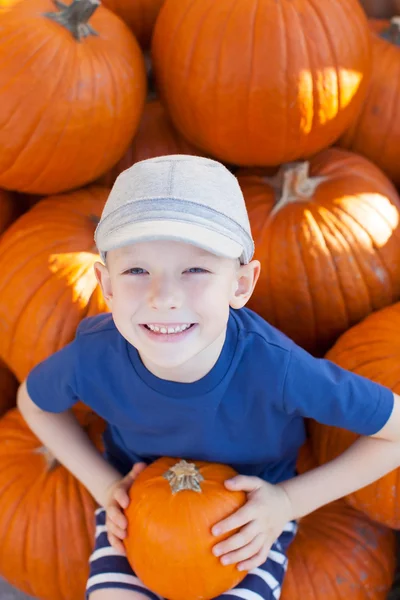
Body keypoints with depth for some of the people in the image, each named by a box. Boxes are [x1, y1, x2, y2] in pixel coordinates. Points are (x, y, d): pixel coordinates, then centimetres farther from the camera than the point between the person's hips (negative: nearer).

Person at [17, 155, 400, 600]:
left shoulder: (277, 369, -36)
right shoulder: (93, 355, -28)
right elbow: (34, 401, -1)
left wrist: (290, 501, -21)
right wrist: (105, 486, -10)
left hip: (247, 516, -1)